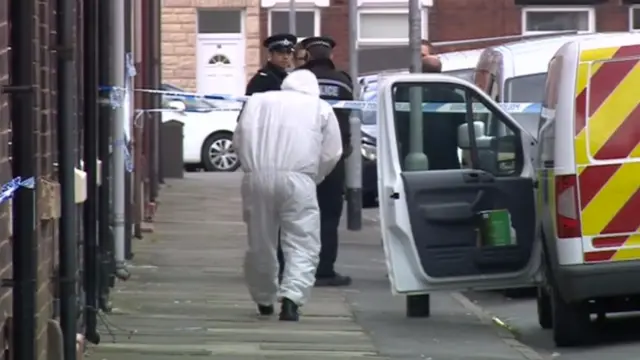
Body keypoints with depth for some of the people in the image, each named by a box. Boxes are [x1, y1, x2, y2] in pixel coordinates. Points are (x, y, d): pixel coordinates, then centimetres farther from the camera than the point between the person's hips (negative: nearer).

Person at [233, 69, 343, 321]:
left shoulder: (257, 101, 20)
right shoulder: (320, 108, 16)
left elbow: (239, 139, 12)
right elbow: (332, 153, 11)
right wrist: (314, 177, 25)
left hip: (257, 177, 3)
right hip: (297, 178, -3)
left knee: (260, 243, 14)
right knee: (303, 244, -3)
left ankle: (264, 300, 30)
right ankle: (291, 297, -22)